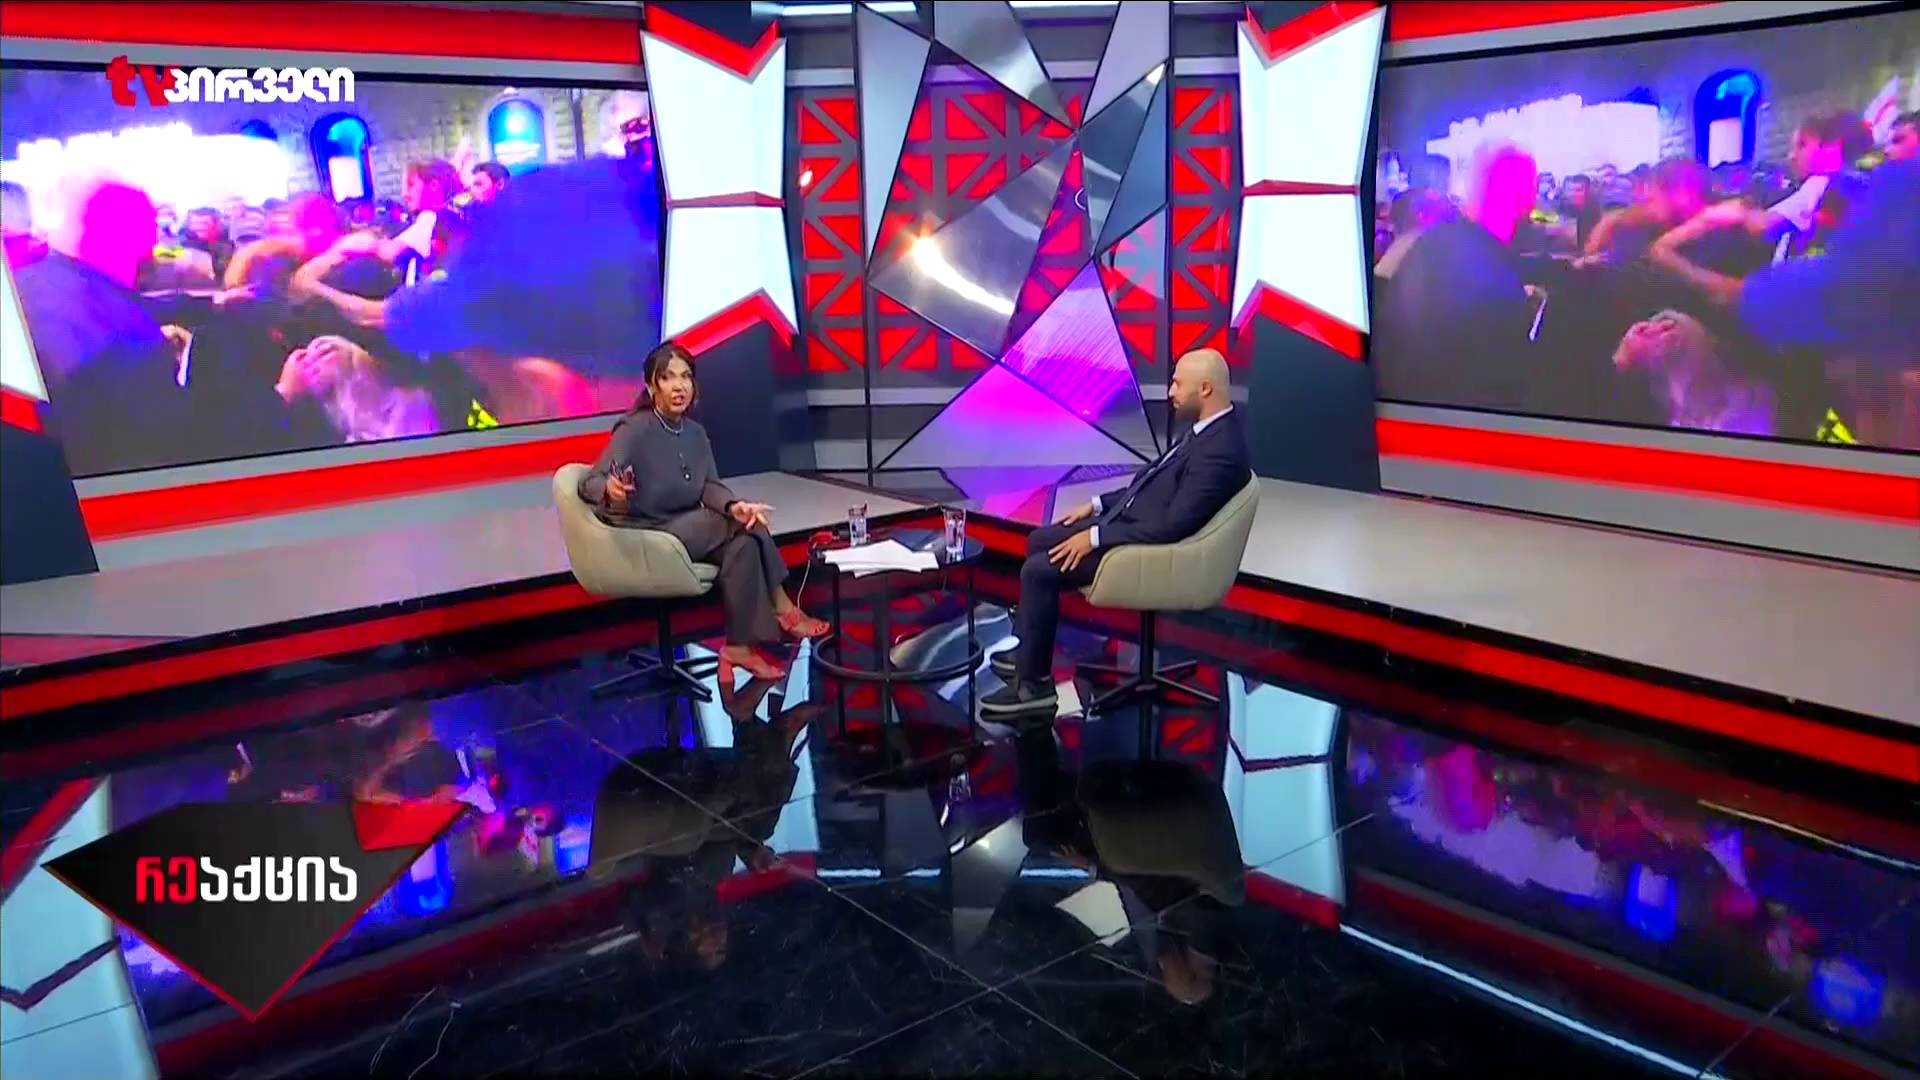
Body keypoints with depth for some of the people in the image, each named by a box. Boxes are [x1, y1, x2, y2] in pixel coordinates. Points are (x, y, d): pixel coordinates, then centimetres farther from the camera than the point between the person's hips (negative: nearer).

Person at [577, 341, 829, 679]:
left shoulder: (695, 432, 4)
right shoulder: (635, 429, -18)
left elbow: (710, 486, -4)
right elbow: (590, 484, -23)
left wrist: (734, 505, -27)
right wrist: (610, 490, -48)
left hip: (690, 532, 7)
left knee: (744, 539, -23)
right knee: (742, 524, -22)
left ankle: (741, 646, -17)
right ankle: (782, 610, -10)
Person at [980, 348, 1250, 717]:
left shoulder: (1221, 451, -26)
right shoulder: (1208, 428, 6)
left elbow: (1172, 527, -28)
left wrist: (1094, 538, -23)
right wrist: (1098, 505, 11)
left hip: (1146, 547, -11)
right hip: (1130, 520, 11)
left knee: (1039, 570, -14)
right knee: (1039, 541, 14)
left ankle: (1034, 684, -1)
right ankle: (1031, 650, 23)